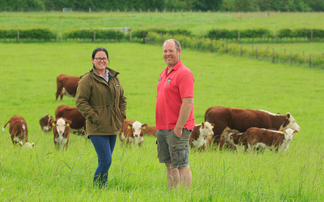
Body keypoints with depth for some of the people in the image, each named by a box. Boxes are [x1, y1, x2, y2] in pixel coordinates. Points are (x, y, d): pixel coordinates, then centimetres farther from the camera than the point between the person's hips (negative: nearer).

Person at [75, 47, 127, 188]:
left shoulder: (114, 78, 14)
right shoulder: (87, 80, -7)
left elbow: (122, 98, 23)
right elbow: (80, 101, -10)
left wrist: (121, 116, 10)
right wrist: (94, 117, -15)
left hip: (112, 128, 7)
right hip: (97, 129, -7)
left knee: (105, 161, 10)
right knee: (105, 161, -13)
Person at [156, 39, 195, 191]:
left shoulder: (183, 74, -13)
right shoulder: (165, 73, 16)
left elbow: (188, 103, -19)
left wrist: (178, 127, -21)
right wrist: (159, 126, 17)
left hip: (177, 128, -9)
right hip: (162, 127, 9)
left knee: (181, 164, -5)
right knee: (169, 164, 12)